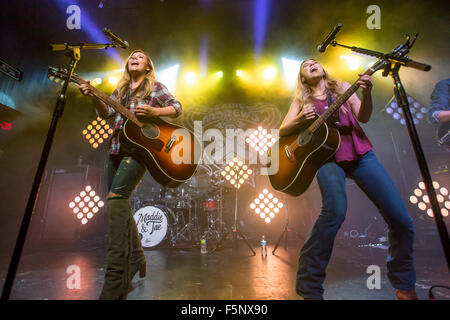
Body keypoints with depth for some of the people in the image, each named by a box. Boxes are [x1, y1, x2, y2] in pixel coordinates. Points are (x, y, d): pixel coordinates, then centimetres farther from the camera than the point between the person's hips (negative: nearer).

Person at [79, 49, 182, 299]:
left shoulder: (155, 87, 10)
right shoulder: (121, 89, 25)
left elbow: (177, 108, 2)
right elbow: (106, 113, 15)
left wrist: (153, 112, -14)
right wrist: (94, 97, -3)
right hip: (117, 149, 7)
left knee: (116, 197, -24)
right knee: (120, 203, 7)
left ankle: (115, 282, -23)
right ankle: (135, 258, 24)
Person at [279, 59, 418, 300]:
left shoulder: (342, 87, 18)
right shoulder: (301, 100, 16)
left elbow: (363, 117, 4)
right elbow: (282, 131, 7)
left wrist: (366, 93, -15)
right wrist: (300, 119, -12)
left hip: (359, 153, 3)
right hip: (328, 157, -2)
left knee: (401, 219, -6)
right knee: (335, 210, -31)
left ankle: (404, 286, 21)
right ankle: (310, 290, -16)